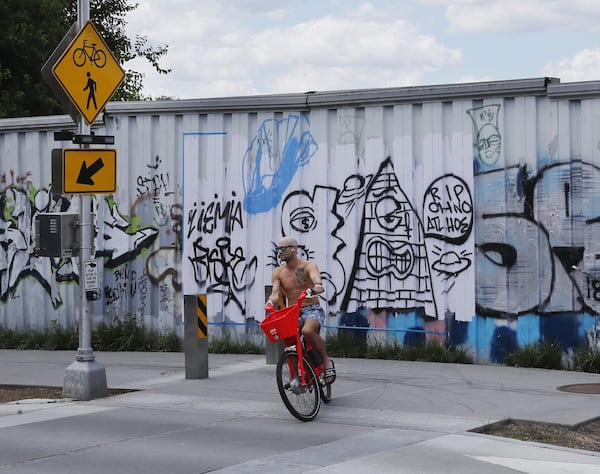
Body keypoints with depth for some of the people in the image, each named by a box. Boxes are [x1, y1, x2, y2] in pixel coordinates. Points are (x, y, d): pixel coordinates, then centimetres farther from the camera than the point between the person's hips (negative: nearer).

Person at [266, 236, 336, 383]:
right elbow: (276, 293, -3)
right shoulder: (278, 273, 8)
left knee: (307, 330, -36)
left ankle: (327, 361, -18)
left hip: (312, 310, -4)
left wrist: (318, 286, -51)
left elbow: (315, 277, -26)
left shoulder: (308, 266, -5)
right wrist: (271, 301, -29)